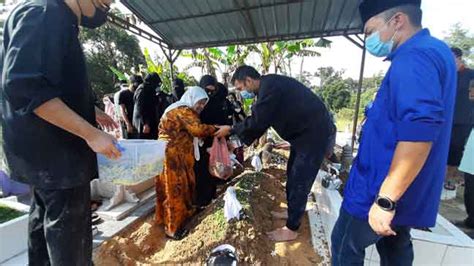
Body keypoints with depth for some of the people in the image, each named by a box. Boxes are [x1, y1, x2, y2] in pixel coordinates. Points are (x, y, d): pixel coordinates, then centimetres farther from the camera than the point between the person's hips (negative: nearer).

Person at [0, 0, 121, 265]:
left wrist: (90, 111, 17)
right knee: (69, 228, 0)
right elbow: (23, 85, -25)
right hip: (53, 147, -10)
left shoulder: (60, 22, 17)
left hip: (47, 146, 10)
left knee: (45, 217, 22)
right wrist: (90, 133, -26)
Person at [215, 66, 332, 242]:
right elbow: (260, 121, 13)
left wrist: (230, 130, -10)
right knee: (293, 175, 18)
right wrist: (239, 141, 12)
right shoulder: (269, 86, 9)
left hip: (313, 132, -10)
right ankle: (293, 212, 36)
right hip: (303, 131, 10)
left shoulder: (269, 86, -22)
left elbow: (256, 121, -24)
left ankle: (292, 229, 14)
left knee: (299, 180, -2)